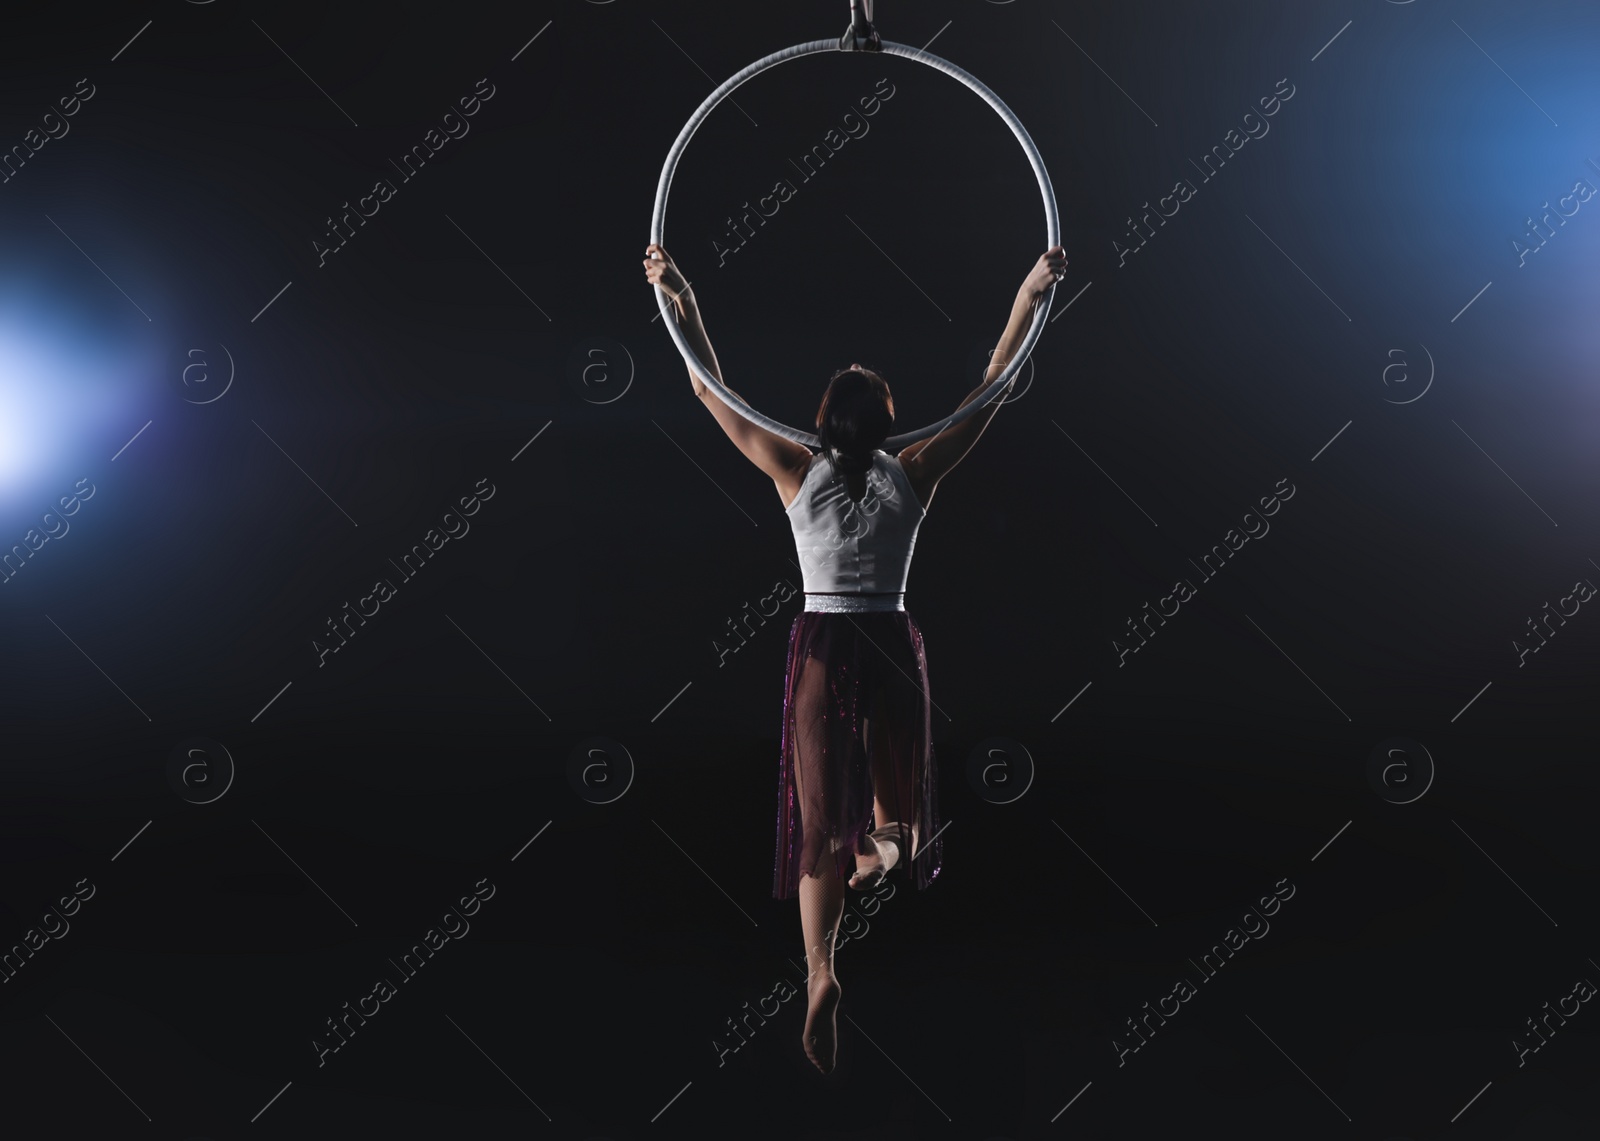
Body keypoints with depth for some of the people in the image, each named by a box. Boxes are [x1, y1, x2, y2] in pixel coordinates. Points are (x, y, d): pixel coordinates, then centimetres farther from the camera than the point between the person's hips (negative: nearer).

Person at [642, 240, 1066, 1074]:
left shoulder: (797, 472, -4)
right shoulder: (913, 476, -3)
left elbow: (710, 390, -1)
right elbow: (991, 389, 1)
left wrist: (678, 297, 1)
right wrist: (1030, 297, 3)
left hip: (822, 646, 0)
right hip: (892, 646, 0)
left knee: (820, 814, 2)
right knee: (895, 775, 28)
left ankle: (820, 969, -6)